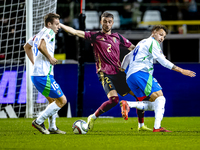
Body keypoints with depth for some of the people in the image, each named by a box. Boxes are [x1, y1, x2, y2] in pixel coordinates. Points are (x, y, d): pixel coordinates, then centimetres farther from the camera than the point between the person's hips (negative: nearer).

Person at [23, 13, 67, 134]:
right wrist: (50, 58, -15)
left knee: (53, 100, 23)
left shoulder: (40, 34, 18)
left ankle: (53, 127, 24)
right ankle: (39, 122, -3)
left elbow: (27, 47, 32)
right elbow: (41, 46, -29)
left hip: (37, 74, 10)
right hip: (44, 75, -10)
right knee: (62, 100, -4)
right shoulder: (48, 32, -10)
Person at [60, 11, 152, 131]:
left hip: (119, 72, 5)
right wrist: (59, 25, -8)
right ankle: (93, 118, -3)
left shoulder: (117, 37, 14)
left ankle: (141, 125, 12)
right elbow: (75, 32, -2)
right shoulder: (95, 36, 3)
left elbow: (133, 48, 22)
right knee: (114, 99, -25)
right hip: (105, 73, -5)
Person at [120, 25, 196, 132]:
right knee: (160, 98, -14)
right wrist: (181, 70, -6)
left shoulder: (141, 43, 31)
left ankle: (127, 104, -16)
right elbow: (163, 61, -5)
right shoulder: (152, 42, 3)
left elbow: (127, 58, 37)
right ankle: (157, 127, -30)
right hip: (141, 73, -9)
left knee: (152, 105, 2)